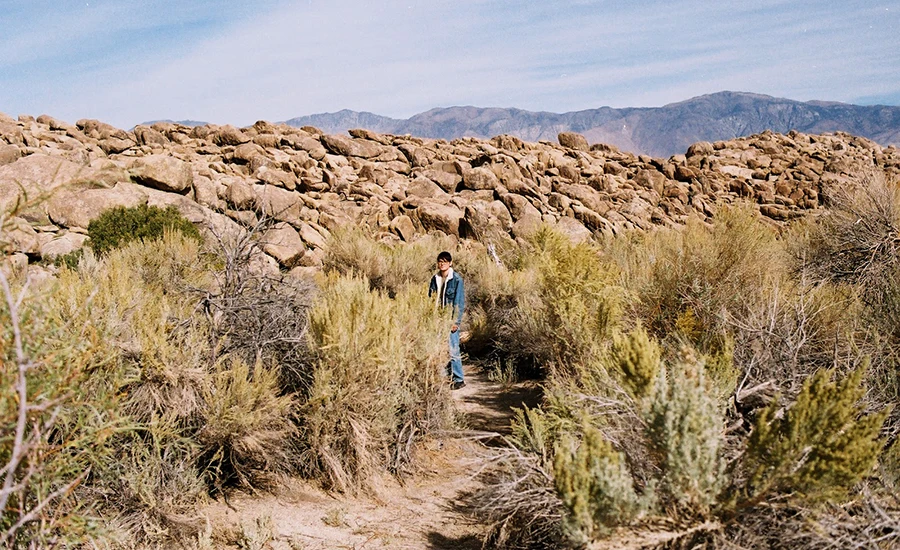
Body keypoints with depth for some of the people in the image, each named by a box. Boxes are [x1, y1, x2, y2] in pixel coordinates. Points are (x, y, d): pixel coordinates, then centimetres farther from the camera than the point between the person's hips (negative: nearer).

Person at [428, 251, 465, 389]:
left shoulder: (456, 279, -6)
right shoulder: (435, 279, 9)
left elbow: (459, 302, -7)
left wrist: (456, 321, -12)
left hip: (450, 320, -5)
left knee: (453, 349, -6)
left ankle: (459, 379, 2)